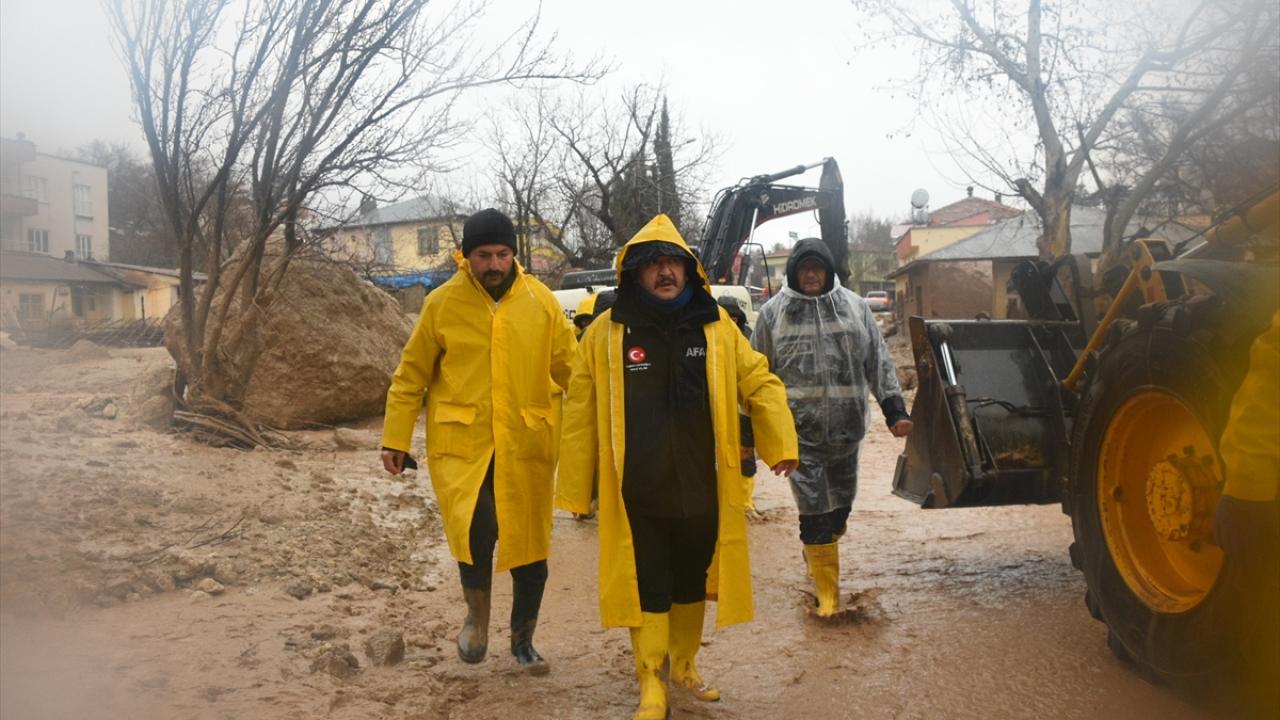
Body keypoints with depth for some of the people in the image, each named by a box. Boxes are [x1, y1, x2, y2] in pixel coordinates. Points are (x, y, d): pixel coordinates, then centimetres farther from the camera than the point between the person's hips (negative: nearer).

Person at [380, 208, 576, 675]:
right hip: (460, 443, -1)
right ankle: (477, 611, 10)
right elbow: (411, 375, 6)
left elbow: (570, 370, 7)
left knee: (530, 548, 8)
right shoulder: (442, 303, -1)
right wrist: (395, 439, 3)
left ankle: (523, 640, 31)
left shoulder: (541, 301, 1)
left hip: (526, 445, 2)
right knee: (475, 526, -22)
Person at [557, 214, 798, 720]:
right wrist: (575, 487, -5)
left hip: (700, 491, 3)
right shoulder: (606, 332, -8)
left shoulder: (716, 326, 0)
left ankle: (685, 665, 40)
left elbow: (759, 384, 3)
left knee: (693, 585, 18)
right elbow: (581, 411, -5)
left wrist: (781, 443, -13)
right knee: (646, 590, 5)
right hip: (636, 495, -3)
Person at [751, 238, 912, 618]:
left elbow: (878, 361, 10)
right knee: (814, 510, -5)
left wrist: (894, 409, 4)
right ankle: (827, 591, 7)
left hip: (847, 427, 3)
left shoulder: (854, 306, 8)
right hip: (800, 428, -2)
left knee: (840, 506, 13)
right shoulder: (773, 312, 2)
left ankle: (815, 556, 42)